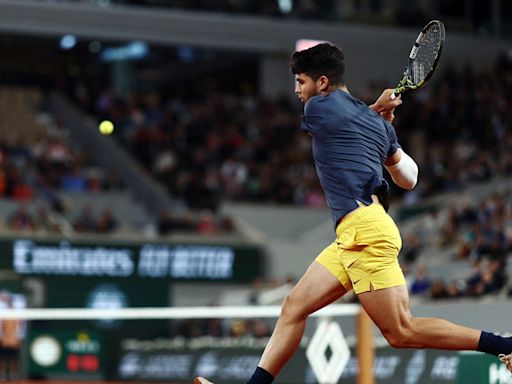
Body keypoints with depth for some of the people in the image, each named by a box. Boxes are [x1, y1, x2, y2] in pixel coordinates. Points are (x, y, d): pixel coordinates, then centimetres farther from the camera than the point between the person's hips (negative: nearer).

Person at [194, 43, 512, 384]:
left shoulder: (319, 107, -3)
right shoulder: (380, 123, 18)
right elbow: (409, 178, 28)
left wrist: (375, 108, 27)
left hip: (364, 229, -10)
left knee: (402, 333, -9)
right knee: (294, 307, 8)